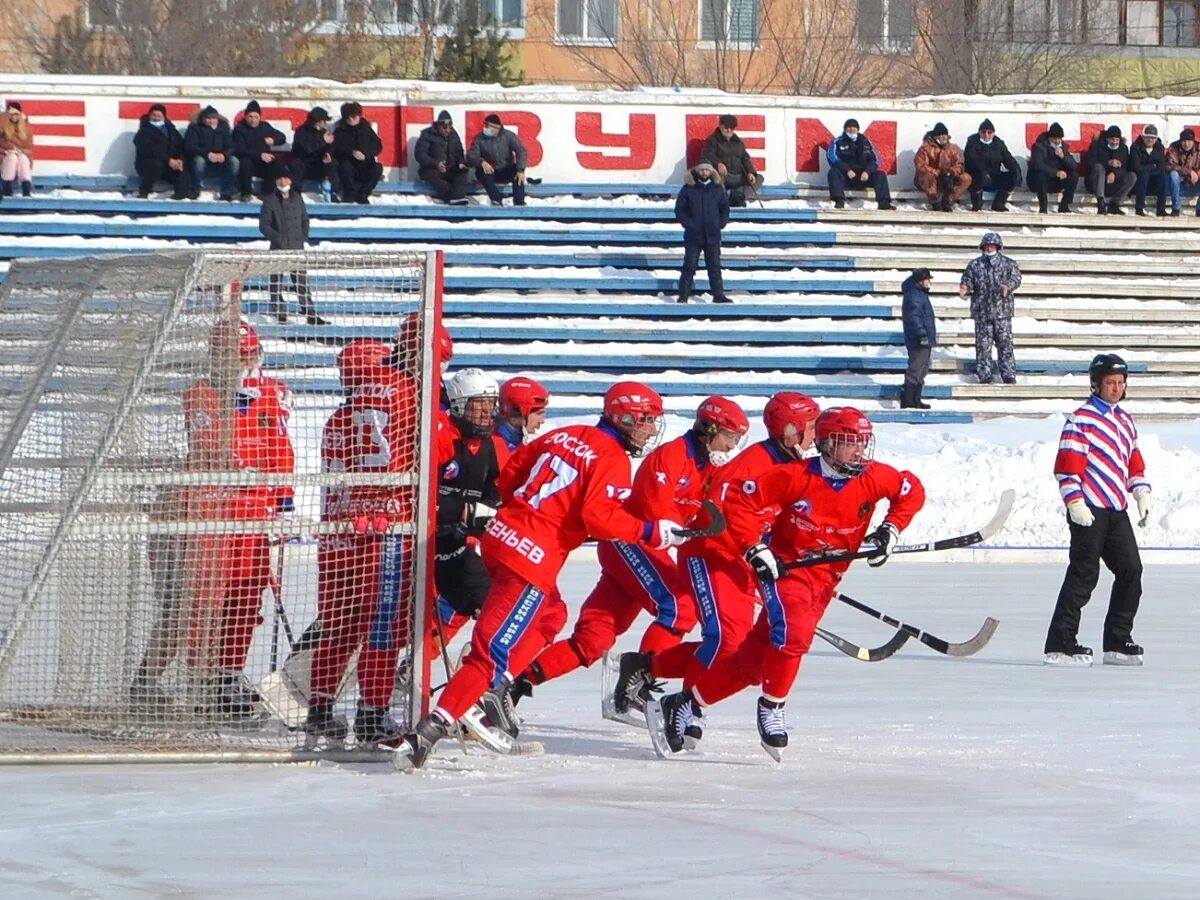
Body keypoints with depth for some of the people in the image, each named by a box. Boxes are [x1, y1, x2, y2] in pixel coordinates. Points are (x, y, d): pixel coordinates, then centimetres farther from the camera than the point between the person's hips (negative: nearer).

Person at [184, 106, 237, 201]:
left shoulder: (223, 127, 4)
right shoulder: (195, 128, -5)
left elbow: (231, 146, -2)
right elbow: (190, 146, -17)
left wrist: (224, 155, -27)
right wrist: (207, 154, -31)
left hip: (220, 162, 3)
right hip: (203, 158, -3)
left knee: (234, 161, -25)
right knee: (199, 160, -37)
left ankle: (226, 193, -17)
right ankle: (195, 192, -18)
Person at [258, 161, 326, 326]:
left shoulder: (297, 198, 11)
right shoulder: (270, 200, -3)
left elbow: (305, 220, 18)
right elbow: (264, 225, -5)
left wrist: (303, 237, 3)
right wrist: (277, 238, -16)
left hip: (296, 248, 3)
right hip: (278, 249, -3)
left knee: (302, 283, 3)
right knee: (276, 284, 0)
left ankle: (310, 314, 4)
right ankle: (279, 315, 5)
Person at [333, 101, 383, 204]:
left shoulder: (366, 129, 11)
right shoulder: (340, 132, 5)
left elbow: (378, 146, 3)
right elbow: (336, 149, -8)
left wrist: (366, 154, -18)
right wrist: (351, 153, -26)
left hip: (365, 166, 2)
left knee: (377, 168, -29)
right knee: (345, 166, -37)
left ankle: (362, 194, -17)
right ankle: (349, 194, -22)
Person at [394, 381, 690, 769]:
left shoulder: (565, 435, 15)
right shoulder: (611, 458, -8)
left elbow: (510, 474, 20)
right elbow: (599, 516, -20)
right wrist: (651, 532, -12)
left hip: (501, 533, 9)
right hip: (531, 558, -9)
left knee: (550, 617, 29)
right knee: (495, 650, -12)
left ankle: (495, 693, 23)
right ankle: (432, 729, -22)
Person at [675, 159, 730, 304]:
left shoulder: (718, 189, 6)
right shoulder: (688, 188, 0)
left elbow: (725, 208, 13)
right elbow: (680, 209, 2)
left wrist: (721, 224, 0)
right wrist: (688, 224, -8)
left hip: (713, 236, 2)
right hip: (693, 236, -2)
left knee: (715, 266, 4)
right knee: (689, 266, -1)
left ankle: (718, 294, 7)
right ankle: (683, 295, 2)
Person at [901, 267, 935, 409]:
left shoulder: (920, 294, 18)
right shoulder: (914, 296, -16)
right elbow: (914, 318, -25)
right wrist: (922, 334, -31)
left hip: (924, 340, 11)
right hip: (918, 342, -11)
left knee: (921, 371, 15)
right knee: (915, 370, -9)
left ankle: (916, 400, 20)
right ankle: (907, 400, -8)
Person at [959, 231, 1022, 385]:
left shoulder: (1008, 263, 6)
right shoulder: (974, 265, 10)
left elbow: (1016, 278, -8)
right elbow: (967, 282, 10)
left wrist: (1008, 286, -30)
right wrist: (965, 289, -15)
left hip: (1002, 311, -1)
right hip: (981, 311, 1)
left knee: (1005, 343, -4)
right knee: (983, 344, 0)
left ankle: (1009, 376, -1)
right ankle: (984, 376, 6)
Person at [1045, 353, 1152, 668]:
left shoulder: (1125, 421, 18)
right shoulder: (1082, 419, -8)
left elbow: (1134, 463, 25)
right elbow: (1067, 465, -15)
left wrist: (1142, 493, 12)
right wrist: (1075, 502, -21)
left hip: (1116, 511, 8)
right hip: (1089, 511, -8)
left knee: (1131, 571, 7)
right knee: (1084, 574, -11)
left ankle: (1118, 642, 16)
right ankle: (1060, 644, -9)